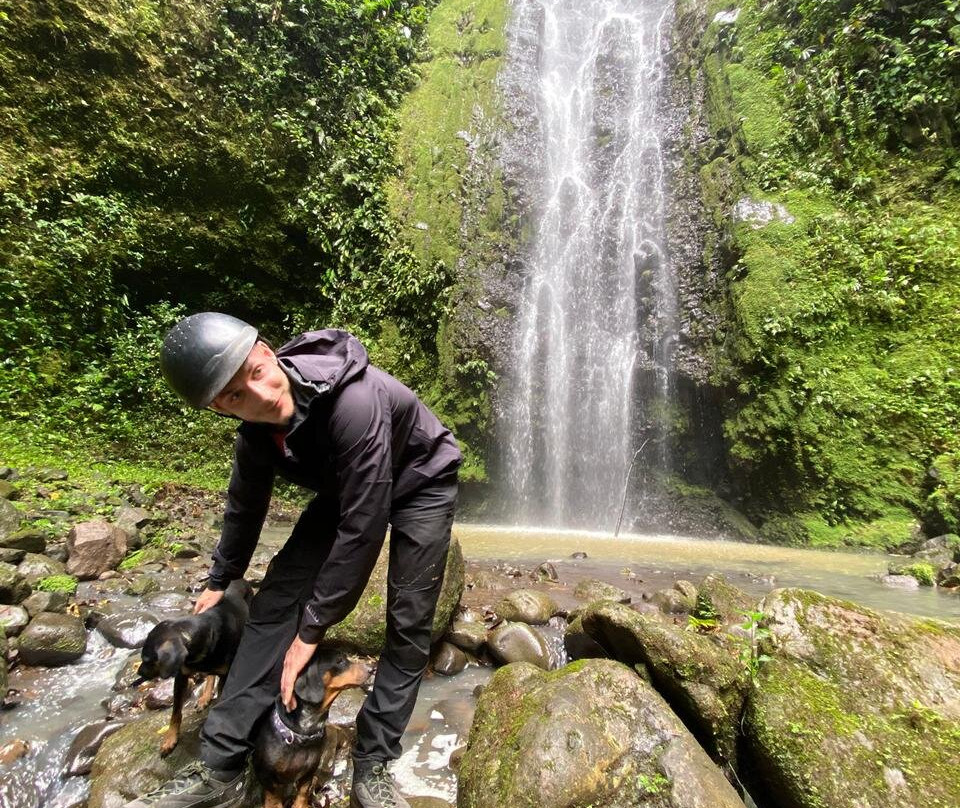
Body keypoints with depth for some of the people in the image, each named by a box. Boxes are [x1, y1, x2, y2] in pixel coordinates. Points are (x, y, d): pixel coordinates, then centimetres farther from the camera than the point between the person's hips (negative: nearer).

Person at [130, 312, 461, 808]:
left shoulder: (354, 403, -41)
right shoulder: (256, 430, -17)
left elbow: (363, 529, -35)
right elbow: (245, 505, 4)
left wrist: (311, 629, -26)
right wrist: (219, 580, 17)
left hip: (419, 484, -5)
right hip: (342, 490, 6)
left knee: (408, 623, -10)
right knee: (276, 598, -5)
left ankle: (372, 766, 8)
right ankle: (220, 768, 4)